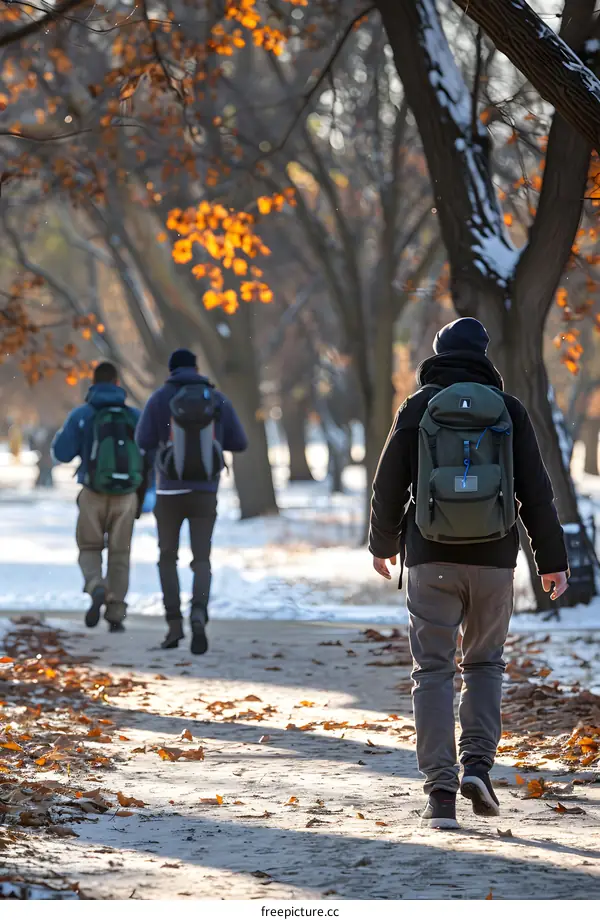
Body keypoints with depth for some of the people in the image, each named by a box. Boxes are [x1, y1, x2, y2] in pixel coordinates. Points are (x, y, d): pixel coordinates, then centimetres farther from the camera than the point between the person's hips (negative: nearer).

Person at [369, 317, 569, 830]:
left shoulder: (418, 408, 0)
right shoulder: (509, 411, 2)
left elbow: (389, 484, 3)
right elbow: (536, 492, 1)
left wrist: (383, 543, 19)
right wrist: (552, 559, 8)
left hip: (431, 559, -1)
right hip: (493, 558, 1)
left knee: (434, 671, 3)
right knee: (485, 663, 18)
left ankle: (441, 792, -5)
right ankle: (477, 764, -1)